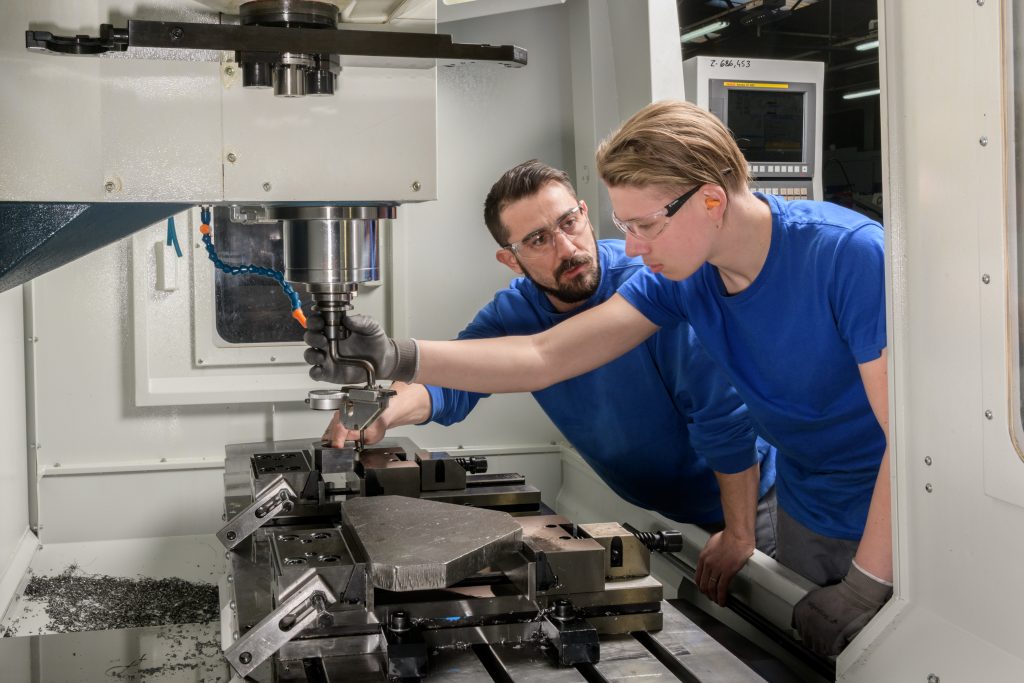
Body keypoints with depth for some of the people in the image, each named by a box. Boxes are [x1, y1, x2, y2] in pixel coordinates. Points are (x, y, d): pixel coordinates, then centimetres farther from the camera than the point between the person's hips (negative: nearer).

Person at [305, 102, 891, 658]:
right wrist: (400, 357, -24)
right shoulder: (678, 277, -10)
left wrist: (866, 587, -28)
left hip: (891, 522, -5)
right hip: (806, 515, 5)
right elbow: (543, 357, -14)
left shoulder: (850, 255, -29)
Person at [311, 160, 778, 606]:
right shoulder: (512, 313, -10)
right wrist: (386, 411, -46)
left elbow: (725, 414, -28)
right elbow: (448, 381, -23)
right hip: (650, 509, 5)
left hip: (739, 491, -4)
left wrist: (738, 534, -25)